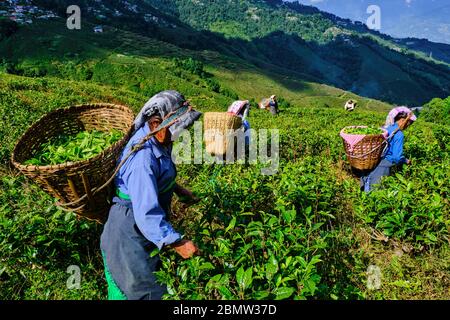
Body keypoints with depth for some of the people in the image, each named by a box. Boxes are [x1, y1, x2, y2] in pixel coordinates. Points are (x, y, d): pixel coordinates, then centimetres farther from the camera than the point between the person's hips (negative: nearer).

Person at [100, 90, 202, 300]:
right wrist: (177, 243, -33)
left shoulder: (156, 140, -4)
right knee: (136, 288, 12)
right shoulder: (143, 159, -35)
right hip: (131, 234, -9)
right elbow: (146, 213, -36)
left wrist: (178, 190, 9)